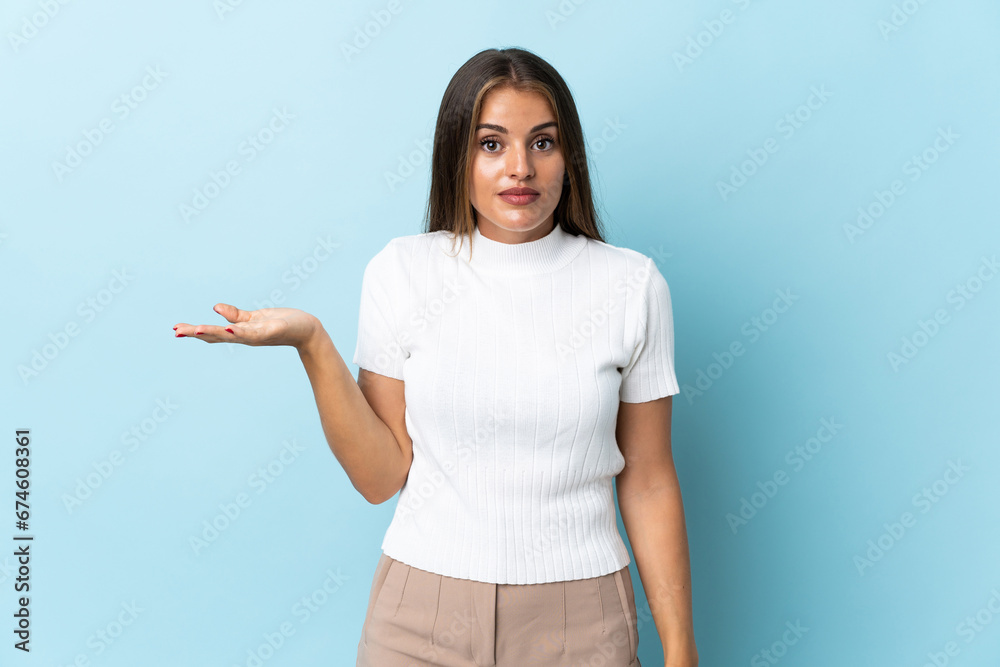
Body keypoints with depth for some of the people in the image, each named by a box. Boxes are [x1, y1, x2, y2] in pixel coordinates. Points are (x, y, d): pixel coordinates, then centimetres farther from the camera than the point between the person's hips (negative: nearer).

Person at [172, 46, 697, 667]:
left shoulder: (631, 285, -6)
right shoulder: (402, 272, -5)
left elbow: (649, 483, -1)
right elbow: (382, 476, -6)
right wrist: (312, 342, -17)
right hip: (422, 613, 1)